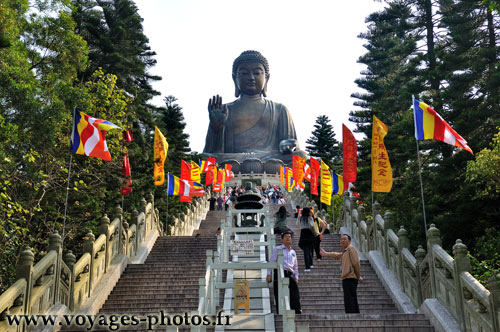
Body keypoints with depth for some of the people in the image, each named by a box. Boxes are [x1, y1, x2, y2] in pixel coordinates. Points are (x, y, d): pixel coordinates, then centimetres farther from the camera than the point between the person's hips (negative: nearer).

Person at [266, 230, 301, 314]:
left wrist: (296, 277, 14)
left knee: (295, 297, -4)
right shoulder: (277, 249, 8)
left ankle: (298, 313, -2)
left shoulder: (293, 252, 22)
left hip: (290, 275, 4)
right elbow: (271, 262, 2)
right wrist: (269, 274, -7)